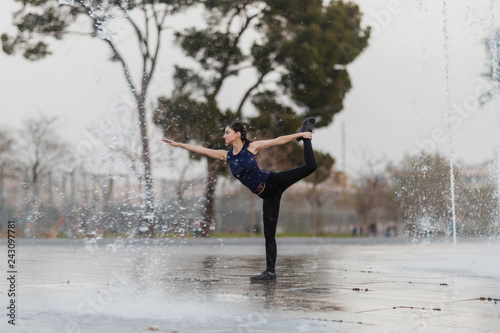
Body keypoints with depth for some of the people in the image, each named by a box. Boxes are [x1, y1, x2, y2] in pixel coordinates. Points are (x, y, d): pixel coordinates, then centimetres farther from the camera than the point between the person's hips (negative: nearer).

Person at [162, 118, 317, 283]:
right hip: (267, 195, 3)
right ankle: (270, 273, 4)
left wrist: (299, 134, -1)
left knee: (310, 166, -13)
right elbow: (200, 149, 5)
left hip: (274, 182, -3)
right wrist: (178, 144, 5)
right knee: (269, 234, 1)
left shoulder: (252, 147, -5)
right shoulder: (227, 156, 5)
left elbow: (278, 140, 0)